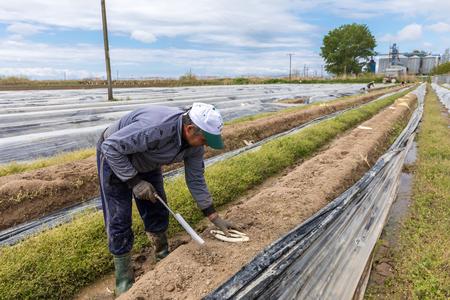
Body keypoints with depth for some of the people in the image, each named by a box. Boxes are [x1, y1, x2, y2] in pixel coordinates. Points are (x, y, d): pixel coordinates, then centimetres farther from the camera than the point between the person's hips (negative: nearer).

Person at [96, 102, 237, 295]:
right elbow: (111, 147, -33)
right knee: (119, 221, -4)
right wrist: (135, 182, -30)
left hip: (145, 162, 7)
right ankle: (124, 284, 13)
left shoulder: (195, 144, -17)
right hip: (114, 157, -6)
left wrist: (215, 217, -5)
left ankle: (163, 257, 34)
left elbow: (195, 180, -6)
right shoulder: (155, 127, -42)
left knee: (157, 212, 10)